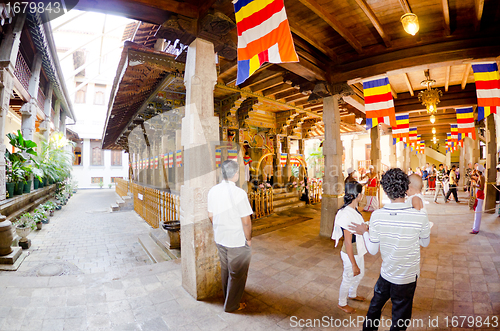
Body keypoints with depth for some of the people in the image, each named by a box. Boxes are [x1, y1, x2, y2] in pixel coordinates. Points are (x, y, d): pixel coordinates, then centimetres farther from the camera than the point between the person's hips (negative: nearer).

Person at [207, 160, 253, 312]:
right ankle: (231, 305, 34)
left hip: (219, 239, 6)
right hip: (237, 242, -6)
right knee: (237, 274, 16)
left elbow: (211, 215, 5)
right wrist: (248, 239, -7)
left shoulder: (213, 191, -6)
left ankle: (227, 297, 47)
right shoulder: (239, 193, -26)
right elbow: (246, 221, -22)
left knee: (225, 270, 26)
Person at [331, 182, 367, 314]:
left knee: (360, 274, 29)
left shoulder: (354, 209, -3)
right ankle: (342, 303, 39)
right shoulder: (346, 214, -32)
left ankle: (352, 294, 56)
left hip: (358, 251, 9)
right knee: (349, 279, 13)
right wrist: (354, 264, -22)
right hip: (351, 254, -9)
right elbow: (348, 243, -28)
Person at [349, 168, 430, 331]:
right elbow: (425, 243, 0)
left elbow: (372, 250, -9)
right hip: (408, 278, -1)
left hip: (386, 274, 1)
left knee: (375, 306, 25)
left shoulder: (377, 215, -19)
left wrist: (364, 232, 7)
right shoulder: (420, 216, -22)